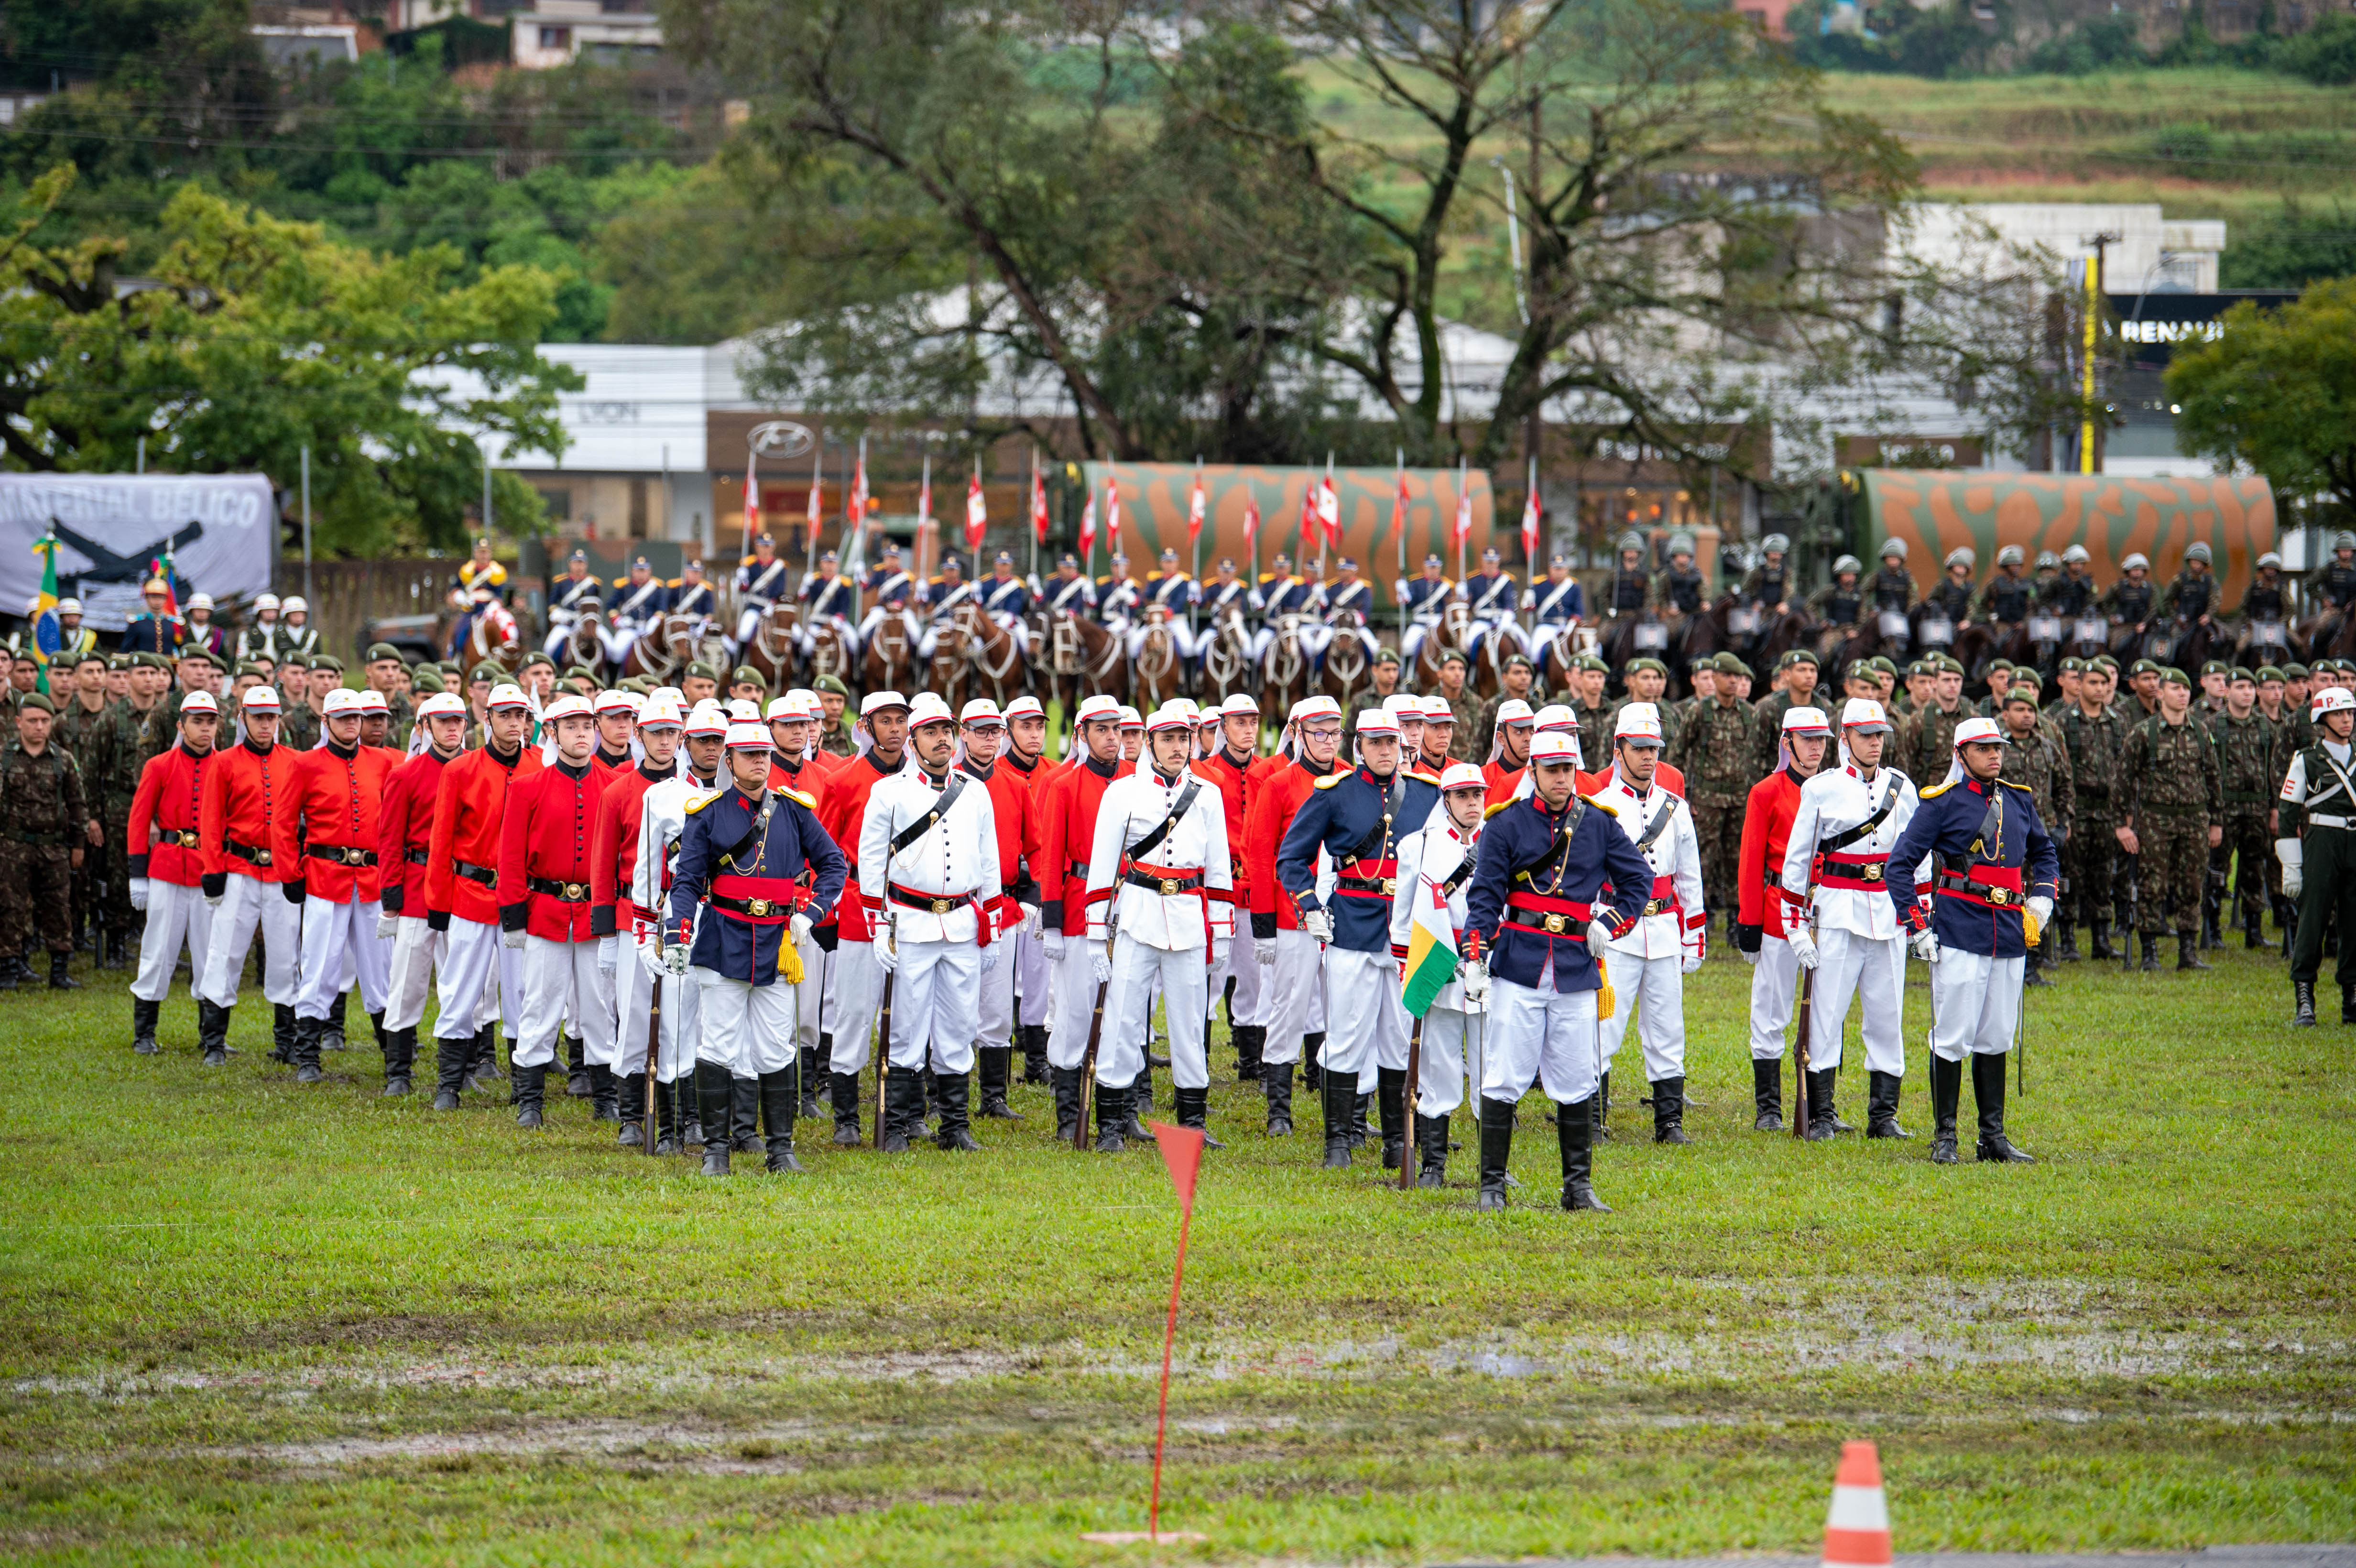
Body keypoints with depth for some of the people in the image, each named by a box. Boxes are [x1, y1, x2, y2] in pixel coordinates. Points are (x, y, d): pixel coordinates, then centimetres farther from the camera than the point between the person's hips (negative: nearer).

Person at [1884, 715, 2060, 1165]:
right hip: (1960, 934, -5)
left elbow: (2045, 851, 31)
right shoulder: (1944, 803, -4)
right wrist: (1917, 927, -8)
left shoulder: (2018, 800, 13)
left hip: (2009, 933, 5)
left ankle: (1993, 1136, 15)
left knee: (1995, 1039, 9)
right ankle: (1945, 1137, 1)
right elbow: (1900, 865, -4)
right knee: (1952, 1039, -5)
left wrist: (2042, 896, 14)